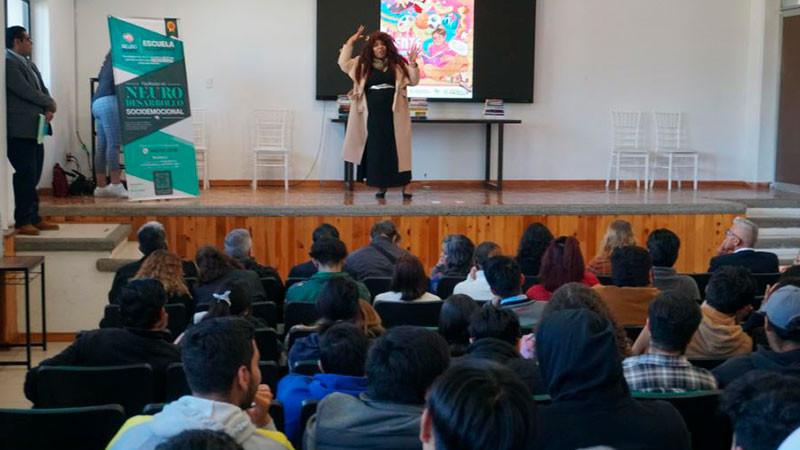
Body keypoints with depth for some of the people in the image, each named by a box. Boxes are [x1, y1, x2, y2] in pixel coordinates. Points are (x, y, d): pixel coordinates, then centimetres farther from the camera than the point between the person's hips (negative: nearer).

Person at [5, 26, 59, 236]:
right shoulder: (9, 64, -11)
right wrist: (49, 104, -3)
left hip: (35, 129, 9)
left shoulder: (30, 65, 19)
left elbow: (43, 90, 16)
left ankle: (34, 218, 17)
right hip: (20, 131, -9)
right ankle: (22, 222, 0)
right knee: (25, 176, -6)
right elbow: (26, 92, -17)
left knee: (33, 177, 11)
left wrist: (49, 109, -4)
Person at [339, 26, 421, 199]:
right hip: (373, 115, 2)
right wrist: (350, 43, 0)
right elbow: (343, 64, 4)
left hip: (394, 114, -1)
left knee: (398, 149, -2)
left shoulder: (398, 63, 5)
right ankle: (381, 186, 15)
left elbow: (413, 81, 4)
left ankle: (405, 186, 3)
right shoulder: (363, 64, 8)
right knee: (376, 150, 4)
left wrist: (413, 64, -12)